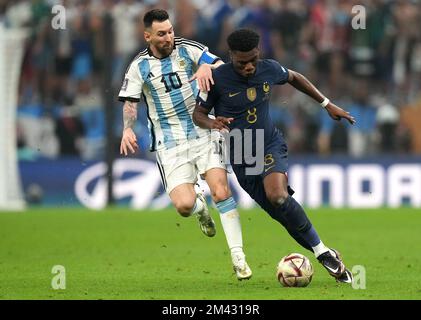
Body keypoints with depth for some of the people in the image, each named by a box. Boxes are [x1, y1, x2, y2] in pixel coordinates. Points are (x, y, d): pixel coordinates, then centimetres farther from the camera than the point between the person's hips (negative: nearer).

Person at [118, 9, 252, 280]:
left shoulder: (186, 49, -1)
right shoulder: (140, 67, -2)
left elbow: (222, 67, -10)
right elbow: (130, 103, -2)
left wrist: (206, 67, -32)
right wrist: (128, 130, -22)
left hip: (203, 135, 0)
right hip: (170, 144, 0)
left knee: (222, 192, -16)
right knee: (184, 205, -15)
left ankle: (238, 257, -6)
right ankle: (200, 207, 25)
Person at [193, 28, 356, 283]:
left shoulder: (269, 69, -5)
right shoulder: (218, 78, -14)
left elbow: (294, 78, 17)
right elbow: (198, 114, -4)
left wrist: (327, 104, 21)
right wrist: (212, 123, -28)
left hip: (272, 147, -1)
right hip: (242, 158, 1)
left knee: (277, 195, -30)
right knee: (283, 214, -4)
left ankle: (324, 252, -20)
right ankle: (325, 256, 10)